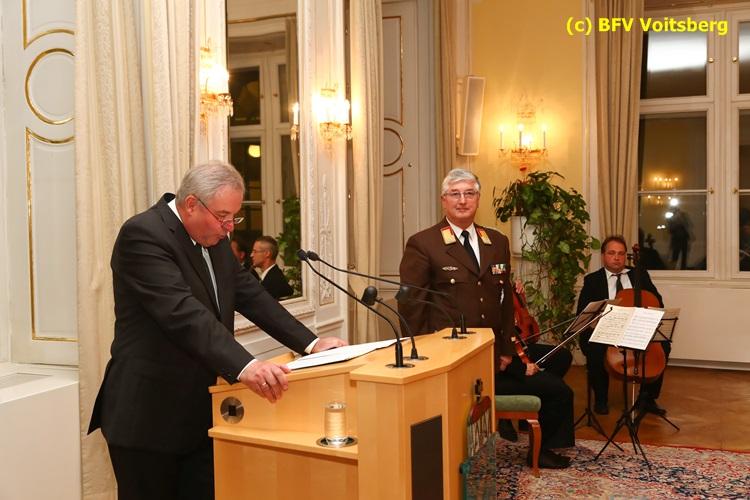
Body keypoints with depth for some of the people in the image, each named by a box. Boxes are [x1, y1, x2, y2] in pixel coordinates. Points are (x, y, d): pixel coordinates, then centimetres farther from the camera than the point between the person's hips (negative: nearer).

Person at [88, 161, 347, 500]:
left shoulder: (214, 237, 8)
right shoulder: (143, 234, -18)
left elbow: (250, 295, 11)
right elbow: (183, 312, -31)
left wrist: (310, 343, 1)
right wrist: (245, 367, -41)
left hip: (201, 412, 7)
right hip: (148, 416, -7)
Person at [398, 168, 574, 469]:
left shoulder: (498, 242, 10)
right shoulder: (422, 244, -7)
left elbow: (505, 300, 13)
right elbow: (411, 309, -9)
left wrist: (506, 351, 6)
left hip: (493, 358, 6)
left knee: (557, 391, 7)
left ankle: (542, 450, 31)